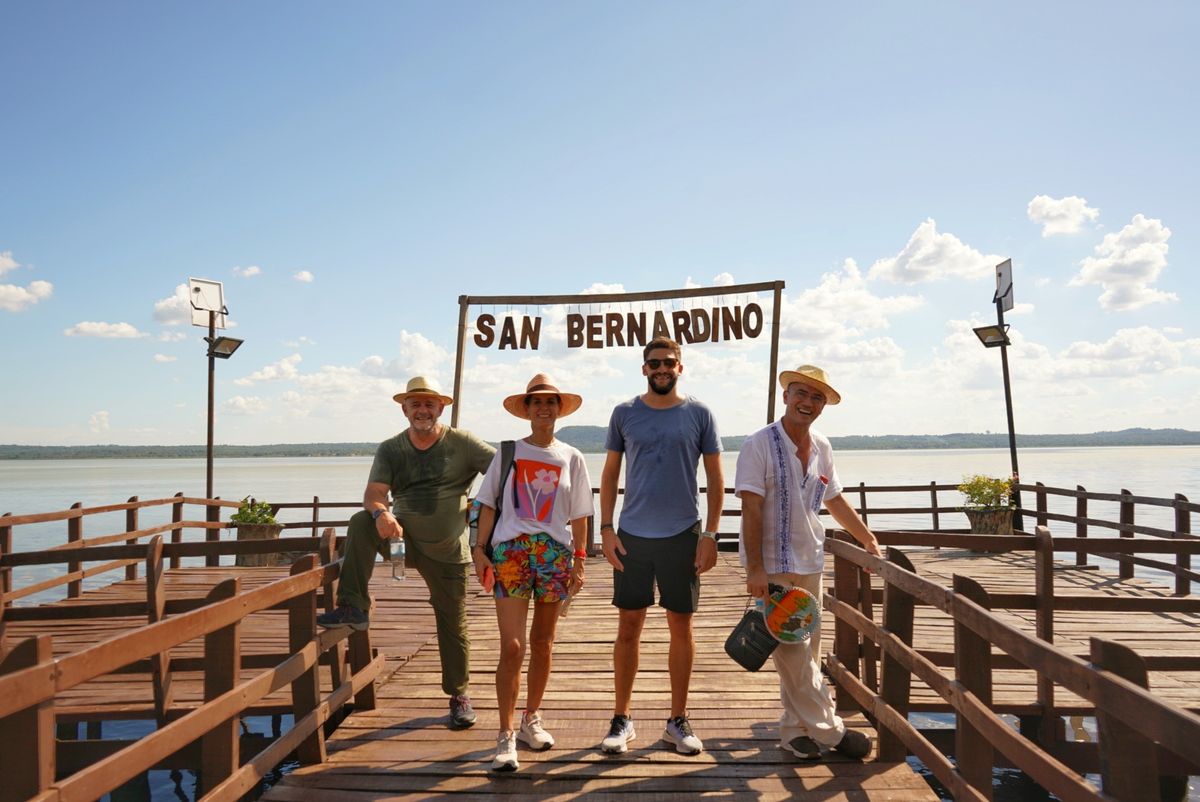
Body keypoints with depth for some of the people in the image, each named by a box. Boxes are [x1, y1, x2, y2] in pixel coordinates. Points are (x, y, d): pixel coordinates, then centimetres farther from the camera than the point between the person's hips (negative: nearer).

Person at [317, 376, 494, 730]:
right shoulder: (390, 449, 2)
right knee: (361, 522, -26)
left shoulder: (461, 443, -5)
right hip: (402, 537, 2)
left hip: (447, 551, -1)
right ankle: (353, 607, -23)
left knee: (453, 624, 5)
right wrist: (381, 513, -34)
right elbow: (373, 493, -12)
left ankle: (459, 695, 25)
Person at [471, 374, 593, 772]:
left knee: (542, 645, 12)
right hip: (511, 550, -2)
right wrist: (480, 550, -4)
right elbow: (489, 505, 5)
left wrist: (579, 562, 3)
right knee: (512, 647, -8)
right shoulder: (508, 453, 4)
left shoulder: (571, 457, 7)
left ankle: (531, 719, 29)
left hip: (555, 552, 2)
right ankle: (506, 736, 0)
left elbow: (579, 516, 7)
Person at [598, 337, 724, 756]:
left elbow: (715, 479, 3)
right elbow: (609, 474, 7)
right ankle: (621, 718, 20)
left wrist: (710, 534, -4)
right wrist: (606, 528, -2)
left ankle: (678, 720, 22)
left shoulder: (699, 415, 1)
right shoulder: (624, 414, 4)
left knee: (681, 627, 8)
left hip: (683, 534, 0)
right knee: (628, 627, 6)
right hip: (632, 535, 1)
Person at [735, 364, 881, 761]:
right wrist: (755, 568, -20)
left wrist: (868, 540, 19)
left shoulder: (822, 447, 6)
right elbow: (751, 509, -17)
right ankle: (829, 729, 11)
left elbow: (835, 500, 18)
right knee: (794, 653, -2)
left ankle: (795, 731, 25)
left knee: (806, 651, 12)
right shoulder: (760, 444, -13)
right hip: (773, 565, -7)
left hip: (809, 562, 7)